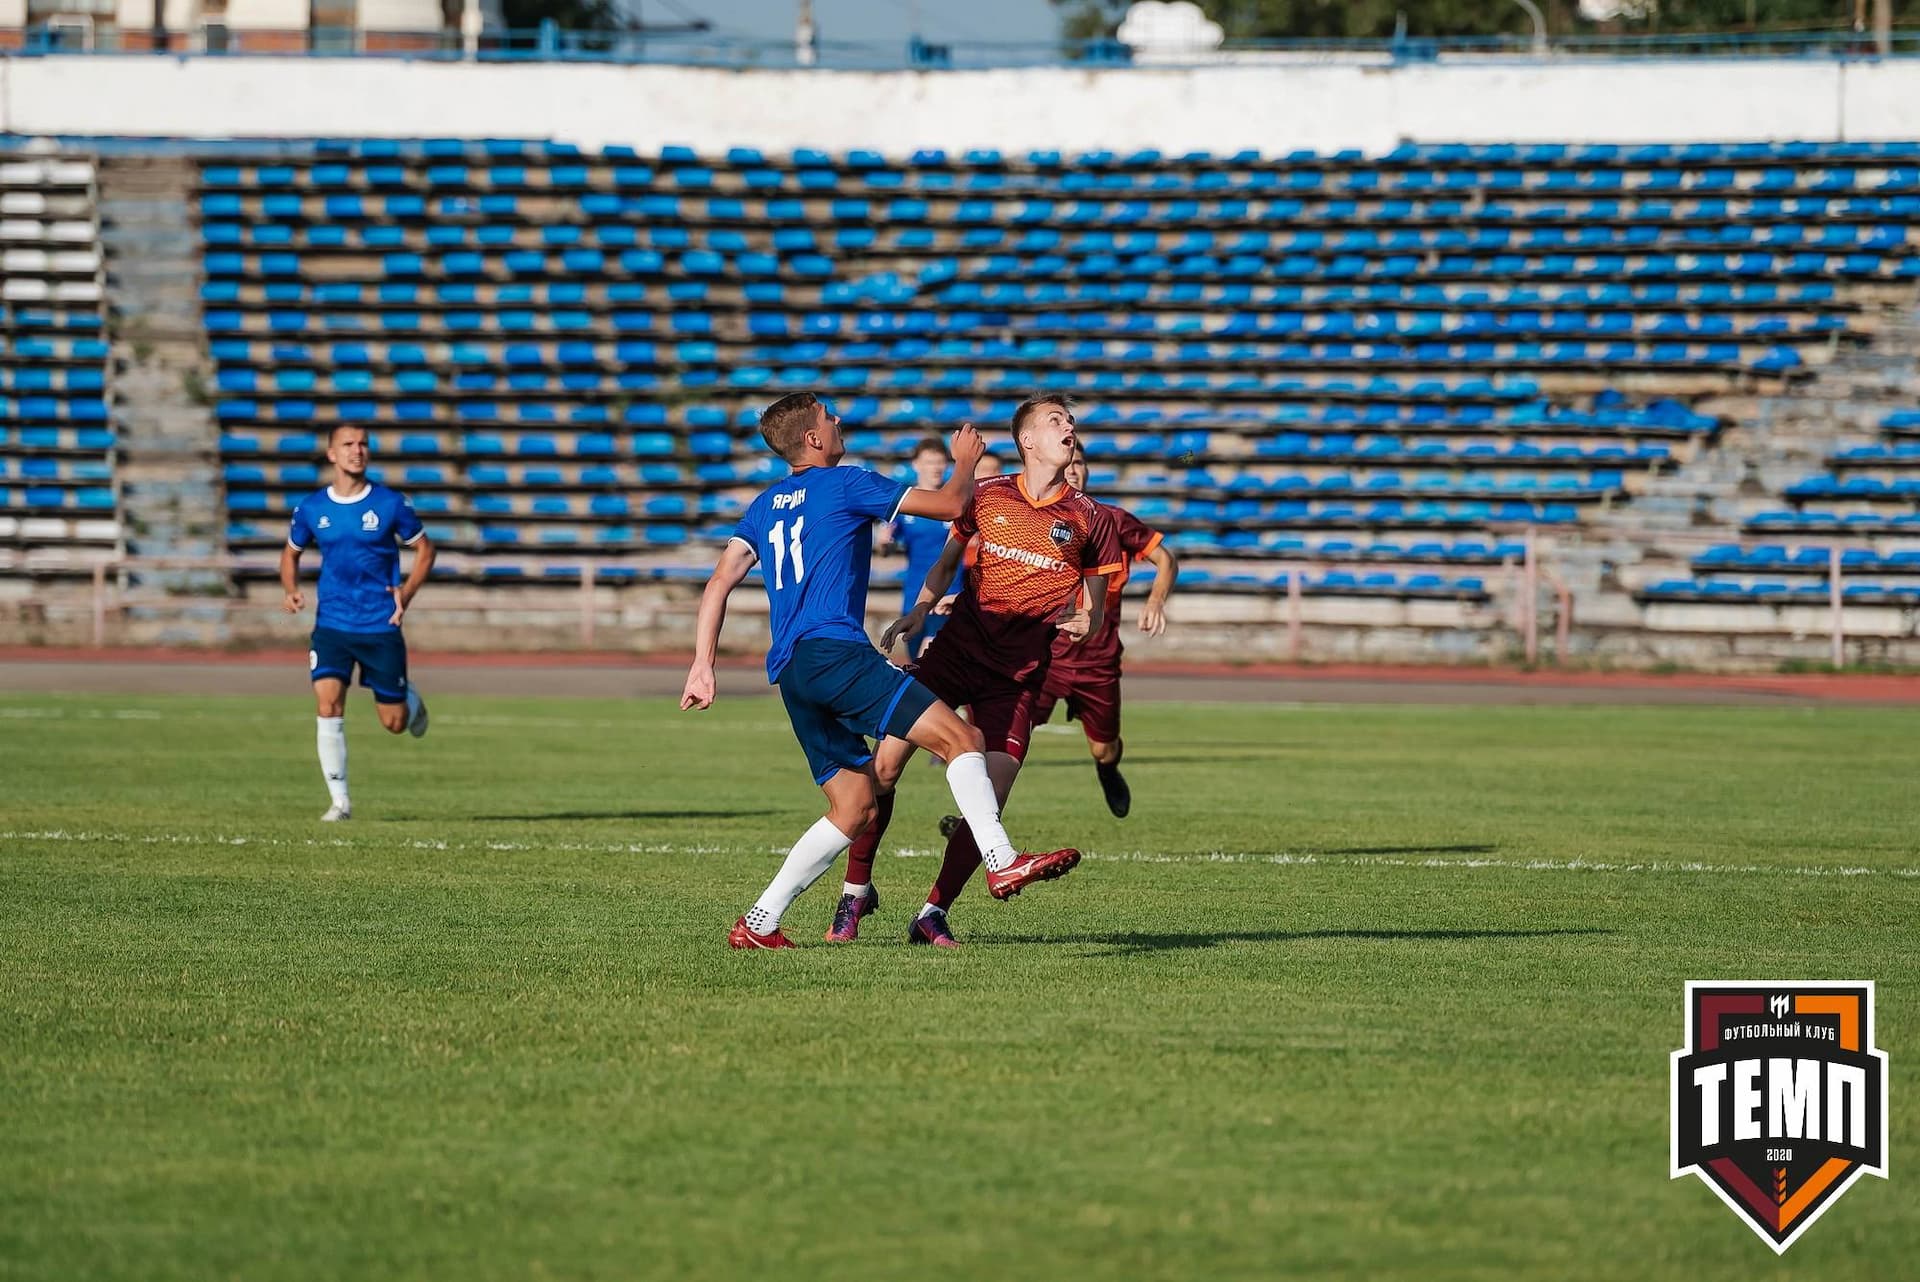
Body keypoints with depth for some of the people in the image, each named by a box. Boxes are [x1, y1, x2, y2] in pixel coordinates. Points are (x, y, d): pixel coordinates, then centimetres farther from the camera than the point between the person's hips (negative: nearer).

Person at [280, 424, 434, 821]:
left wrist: (406, 593, -7)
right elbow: (291, 553, 17)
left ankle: (410, 699, 44)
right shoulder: (311, 508, 1)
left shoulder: (390, 504, -4)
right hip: (331, 624, 1)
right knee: (328, 705, -17)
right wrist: (291, 591, -3)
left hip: (381, 626, -1)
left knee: (394, 723, 5)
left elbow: (424, 548, 7)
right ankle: (340, 801, -9)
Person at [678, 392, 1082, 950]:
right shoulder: (846, 485, 3)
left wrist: (702, 667, 12)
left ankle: (758, 924, 8)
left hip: (789, 672, 8)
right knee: (961, 738, -14)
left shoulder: (765, 505, 22)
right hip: (834, 651, -8)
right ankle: (1003, 862, -32)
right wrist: (966, 460, 26)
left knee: (854, 808, 12)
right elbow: (950, 504, 6)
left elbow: (719, 583, 15)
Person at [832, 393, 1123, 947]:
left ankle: (933, 915, 1)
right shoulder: (987, 496, 5)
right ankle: (855, 889, 10)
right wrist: (918, 611, 3)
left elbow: (1095, 608, 12)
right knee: (884, 766, -9)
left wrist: (1083, 624, -11)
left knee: (990, 797, -13)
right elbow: (947, 563, 19)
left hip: (1019, 673, 0)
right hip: (957, 647, 0)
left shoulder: (1091, 519, 4)